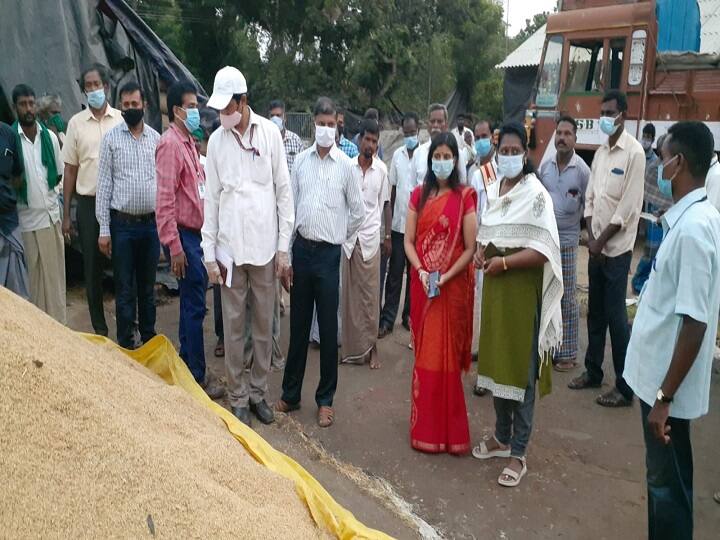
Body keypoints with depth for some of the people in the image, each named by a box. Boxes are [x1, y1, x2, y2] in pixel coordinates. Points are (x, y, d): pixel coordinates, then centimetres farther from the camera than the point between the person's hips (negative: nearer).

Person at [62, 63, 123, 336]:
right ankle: (99, 328, 19)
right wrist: (66, 214, 4)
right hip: (88, 203, 1)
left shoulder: (122, 120, 3)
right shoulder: (76, 123, 5)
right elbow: (70, 170, 7)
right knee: (92, 267, 6)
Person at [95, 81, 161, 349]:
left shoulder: (156, 138, 6)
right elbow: (104, 185, -3)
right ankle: (126, 345, 15)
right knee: (125, 289, 4)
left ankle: (149, 340, 26)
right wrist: (104, 229, -7)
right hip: (122, 224, -2)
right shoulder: (111, 138, -1)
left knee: (147, 286, 13)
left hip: (152, 223, 2)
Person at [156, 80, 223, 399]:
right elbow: (165, 200, -19)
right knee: (194, 306, -3)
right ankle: (197, 376, 7)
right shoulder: (170, 144, -14)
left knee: (192, 301, 16)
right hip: (184, 234, -9)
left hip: (195, 232, 9)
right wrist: (174, 247, -20)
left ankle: (187, 363, 28)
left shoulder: (188, 141, 14)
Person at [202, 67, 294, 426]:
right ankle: (238, 398, 19)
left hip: (265, 245, 0)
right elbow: (212, 199, 4)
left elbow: (283, 191, 1)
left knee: (264, 324, 9)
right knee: (233, 326, 6)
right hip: (230, 246, 0)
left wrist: (283, 246, -1)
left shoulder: (270, 133, -1)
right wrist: (209, 254, 0)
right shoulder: (216, 141, 2)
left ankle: (258, 392, 25)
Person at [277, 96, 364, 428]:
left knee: (328, 329, 4)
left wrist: (340, 238, 8)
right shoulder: (301, 161, 6)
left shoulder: (345, 165, -1)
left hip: (328, 253, -2)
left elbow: (358, 212, 7)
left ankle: (325, 399, 18)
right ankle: (291, 393, 25)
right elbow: (290, 208, 6)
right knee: (298, 325, 12)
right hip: (301, 249, 3)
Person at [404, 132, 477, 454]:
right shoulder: (419, 195, 6)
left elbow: (470, 248, -8)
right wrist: (421, 271, -12)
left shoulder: (465, 196, -5)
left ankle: (448, 429, 18)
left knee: (447, 355, 4)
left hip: (453, 285, -3)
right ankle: (426, 426, 21)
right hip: (423, 284, 3)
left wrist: (445, 277, -18)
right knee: (425, 353, 9)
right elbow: (408, 240, 4)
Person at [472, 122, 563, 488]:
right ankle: (502, 436, 31)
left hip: (523, 288, -7)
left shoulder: (536, 194, -12)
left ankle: (519, 453, 12)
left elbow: (543, 250, -19)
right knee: (496, 362, 14)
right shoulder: (493, 191, 10)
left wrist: (503, 262, -20)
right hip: (494, 285, 7)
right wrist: (480, 251, -1)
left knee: (522, 368, 1)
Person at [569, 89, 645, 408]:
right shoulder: (600, 152, 11)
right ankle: (593, 372, 27)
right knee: (595, 313, 14)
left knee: (616, 316, -3)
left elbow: (628, 206, -16)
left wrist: (601, 241, -12)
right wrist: (590, 237, -1)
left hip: (617, 248, -7)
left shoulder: (634, 153, -11)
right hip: (596, 247, 7)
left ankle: (625, 387, 7)